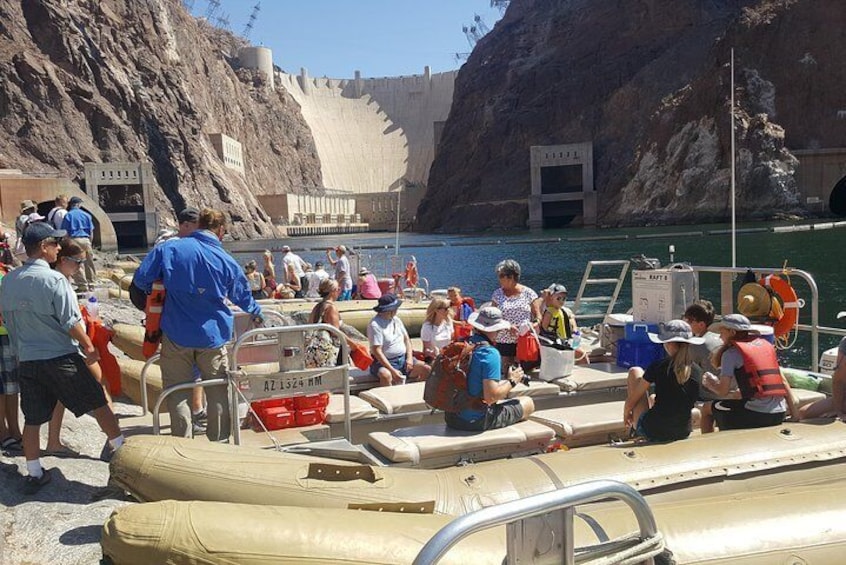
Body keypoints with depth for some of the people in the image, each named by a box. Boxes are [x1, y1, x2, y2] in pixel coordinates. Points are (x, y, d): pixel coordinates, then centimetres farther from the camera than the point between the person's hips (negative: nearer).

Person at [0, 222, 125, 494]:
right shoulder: (54, 279, -16)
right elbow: (70, 322, -16)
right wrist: (88, 346, -3)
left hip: (26, 360, 6)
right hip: (61, 358, -6)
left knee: (32, 419, 12)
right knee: (97, 404, 9)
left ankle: (34, 474, 19)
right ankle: (120, 447, 19)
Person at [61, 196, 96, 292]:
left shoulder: (68, 215, 1)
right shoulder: (86, 215, 9)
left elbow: (65, 232, -2)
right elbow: (91, 231, 10)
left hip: (74, 240, -3)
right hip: (86, 240, 3)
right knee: (89, 263, 10)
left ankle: (82, 285, -1)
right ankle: (91, 284, 15)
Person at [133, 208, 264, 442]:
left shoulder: (169, 249, -6)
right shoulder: (226, 261, -2)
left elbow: (141, 278, -4)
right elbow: (243, 296, 12)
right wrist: (256, 314, 33)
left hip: (176, 335, -1)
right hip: (213, 335, 1)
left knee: (177, 391, 9)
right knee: (217, 391, 13)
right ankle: (219, 442, 20)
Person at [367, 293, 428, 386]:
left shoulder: (396, 319, 10)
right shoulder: (375, 325, -14)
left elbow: (406, 339, 16)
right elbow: (377, 351, -19)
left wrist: (409, 358, -1)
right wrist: (392, 370, -26)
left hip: (403, 359, 7)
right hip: (384, 361, -7)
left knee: (427, 369, -11)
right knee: (386, 375, -40)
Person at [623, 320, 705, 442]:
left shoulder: (658, 367, -13)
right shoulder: (697, 371, -2)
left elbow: (632, 399, -2)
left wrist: (626, 414, 20)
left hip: (653, 432, -5)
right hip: (683, 433, 5)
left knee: (635, 372, 13)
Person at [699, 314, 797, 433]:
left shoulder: (731, 352, -2)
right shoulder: (766, 345, 16)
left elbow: (723, 391, -5)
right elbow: (783, 382, 15)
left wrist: (711, 384, 16)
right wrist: (794, 413, 18)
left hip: (756, 414, -7)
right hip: (779, 415, 7)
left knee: (706, 409, 13)